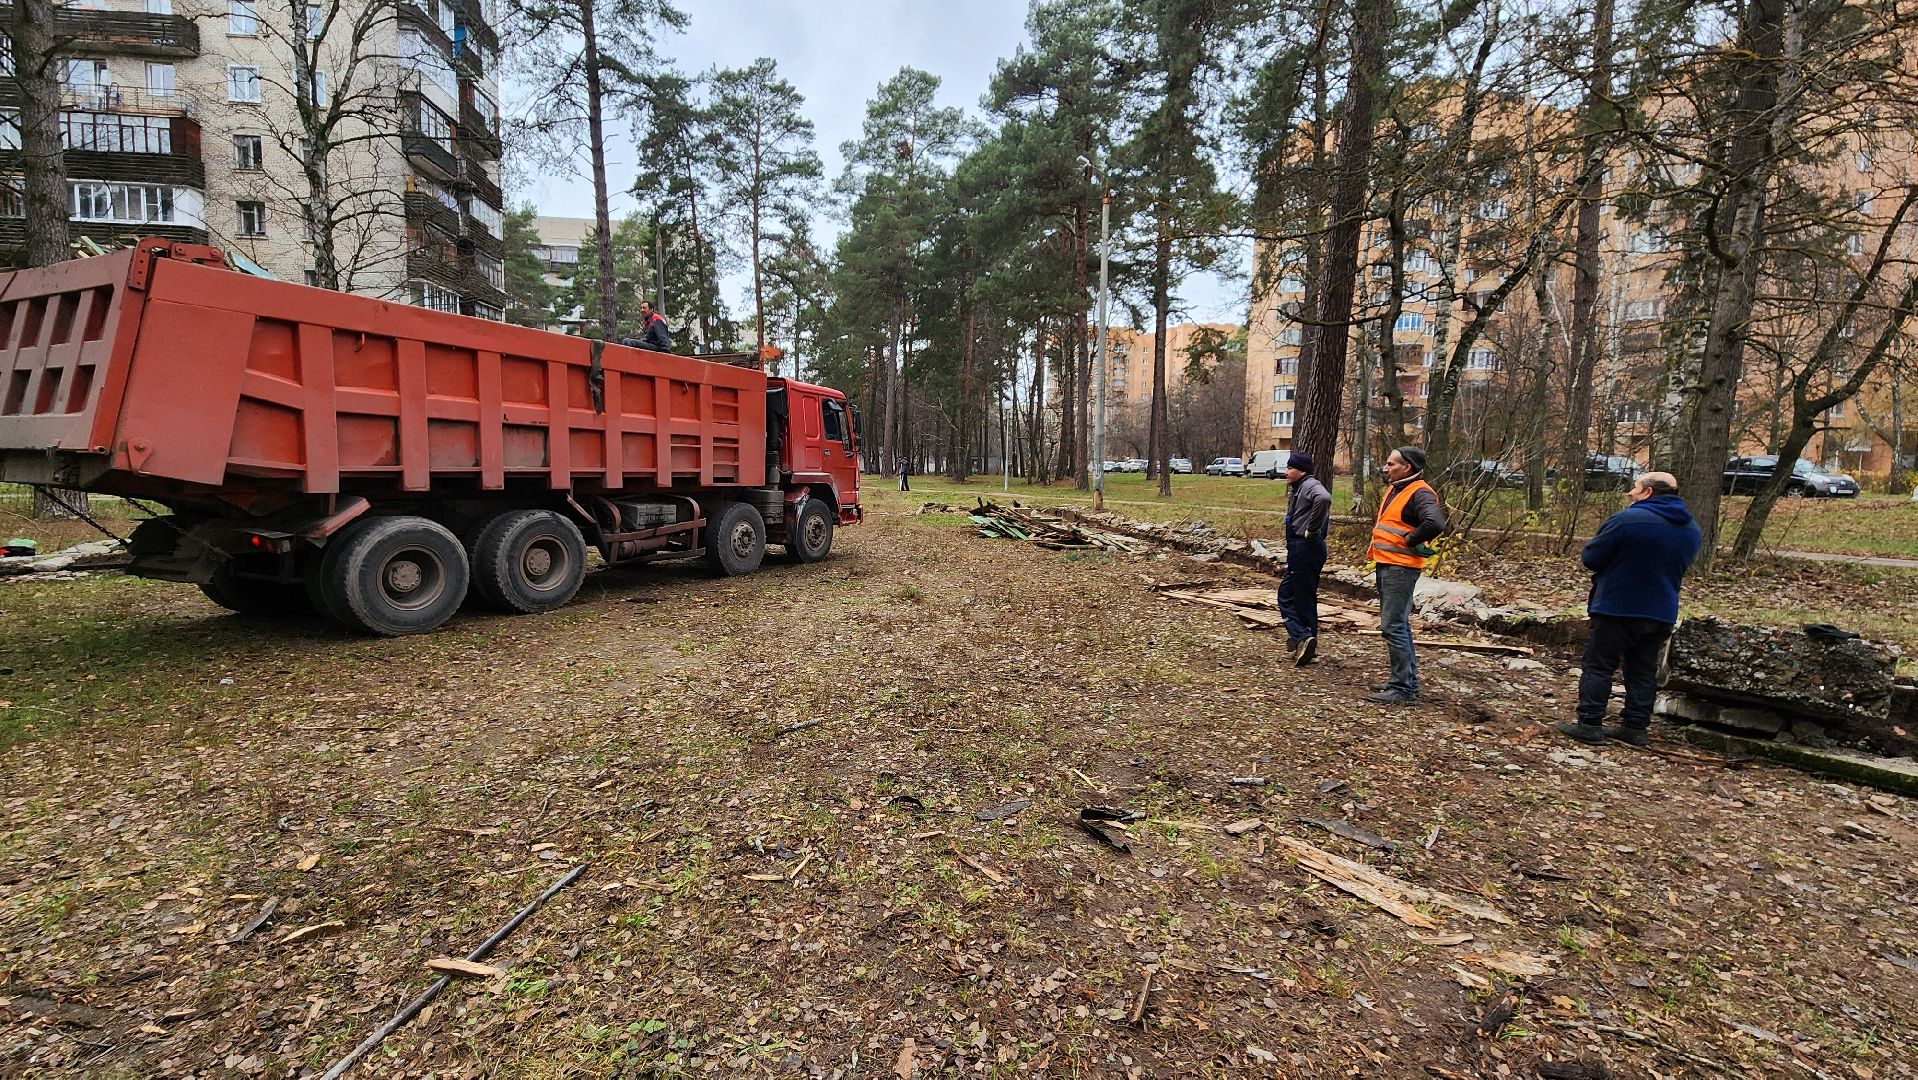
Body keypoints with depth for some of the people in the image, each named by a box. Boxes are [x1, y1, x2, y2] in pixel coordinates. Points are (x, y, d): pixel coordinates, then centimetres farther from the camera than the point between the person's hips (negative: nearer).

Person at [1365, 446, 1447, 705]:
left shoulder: (1420, 494, -16)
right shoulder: (1394, 489, 15)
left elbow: (1435, 523, -34)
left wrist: (1410, 540, -19)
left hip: (1401, 569, -11)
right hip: (1386, 566, 11)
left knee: (1393, 627, -9)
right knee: (1398, 625, 17)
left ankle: (1403, 689, -4)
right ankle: (1408, 681, 29)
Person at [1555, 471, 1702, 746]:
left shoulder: (1627, 519, -17)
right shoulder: (1692, 530, 9)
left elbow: (1590, 558, -13)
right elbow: (1678, 568, 20)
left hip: (1617, 607, -7)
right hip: (1661, 613, 7)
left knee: (1599, 666, 1)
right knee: (1643, 671, 14)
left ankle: (1589, 725, 1)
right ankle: (1636, 728, 17)